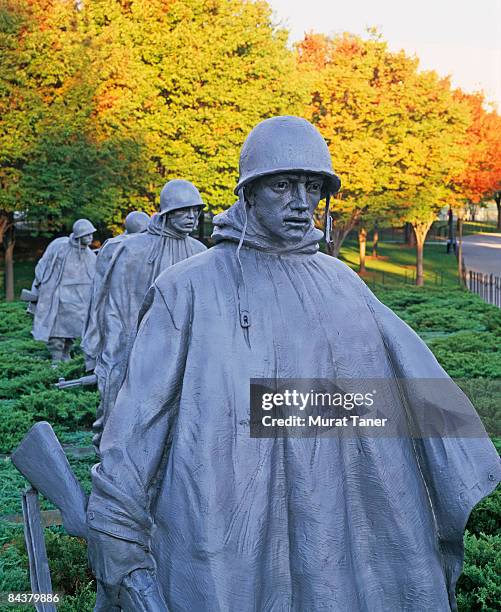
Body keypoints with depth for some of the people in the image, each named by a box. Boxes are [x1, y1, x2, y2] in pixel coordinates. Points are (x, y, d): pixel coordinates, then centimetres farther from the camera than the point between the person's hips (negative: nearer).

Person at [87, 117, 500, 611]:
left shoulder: (342, 283, 8)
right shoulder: (189, 288, -5)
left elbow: (422, 383, 10)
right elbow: (138, 417, -8)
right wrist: (121, 550, -11)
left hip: (335, 530, 4)